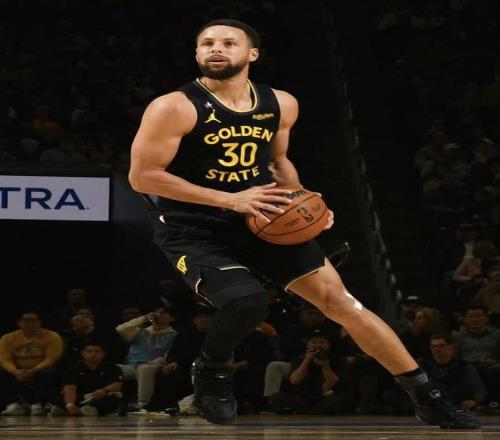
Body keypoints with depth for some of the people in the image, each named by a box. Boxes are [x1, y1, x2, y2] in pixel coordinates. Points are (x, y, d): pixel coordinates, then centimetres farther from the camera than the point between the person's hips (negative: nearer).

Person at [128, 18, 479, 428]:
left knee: (339, 299, -1)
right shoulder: (174, 108, -15)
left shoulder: (280, 104, 3)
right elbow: (142, 176, -17)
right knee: (247, 301, -32)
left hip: (263, 220, 5)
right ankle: (211, 371, 2)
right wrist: (229, 200, -22)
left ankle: (428, 398, 8)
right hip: (193, 231, -5)